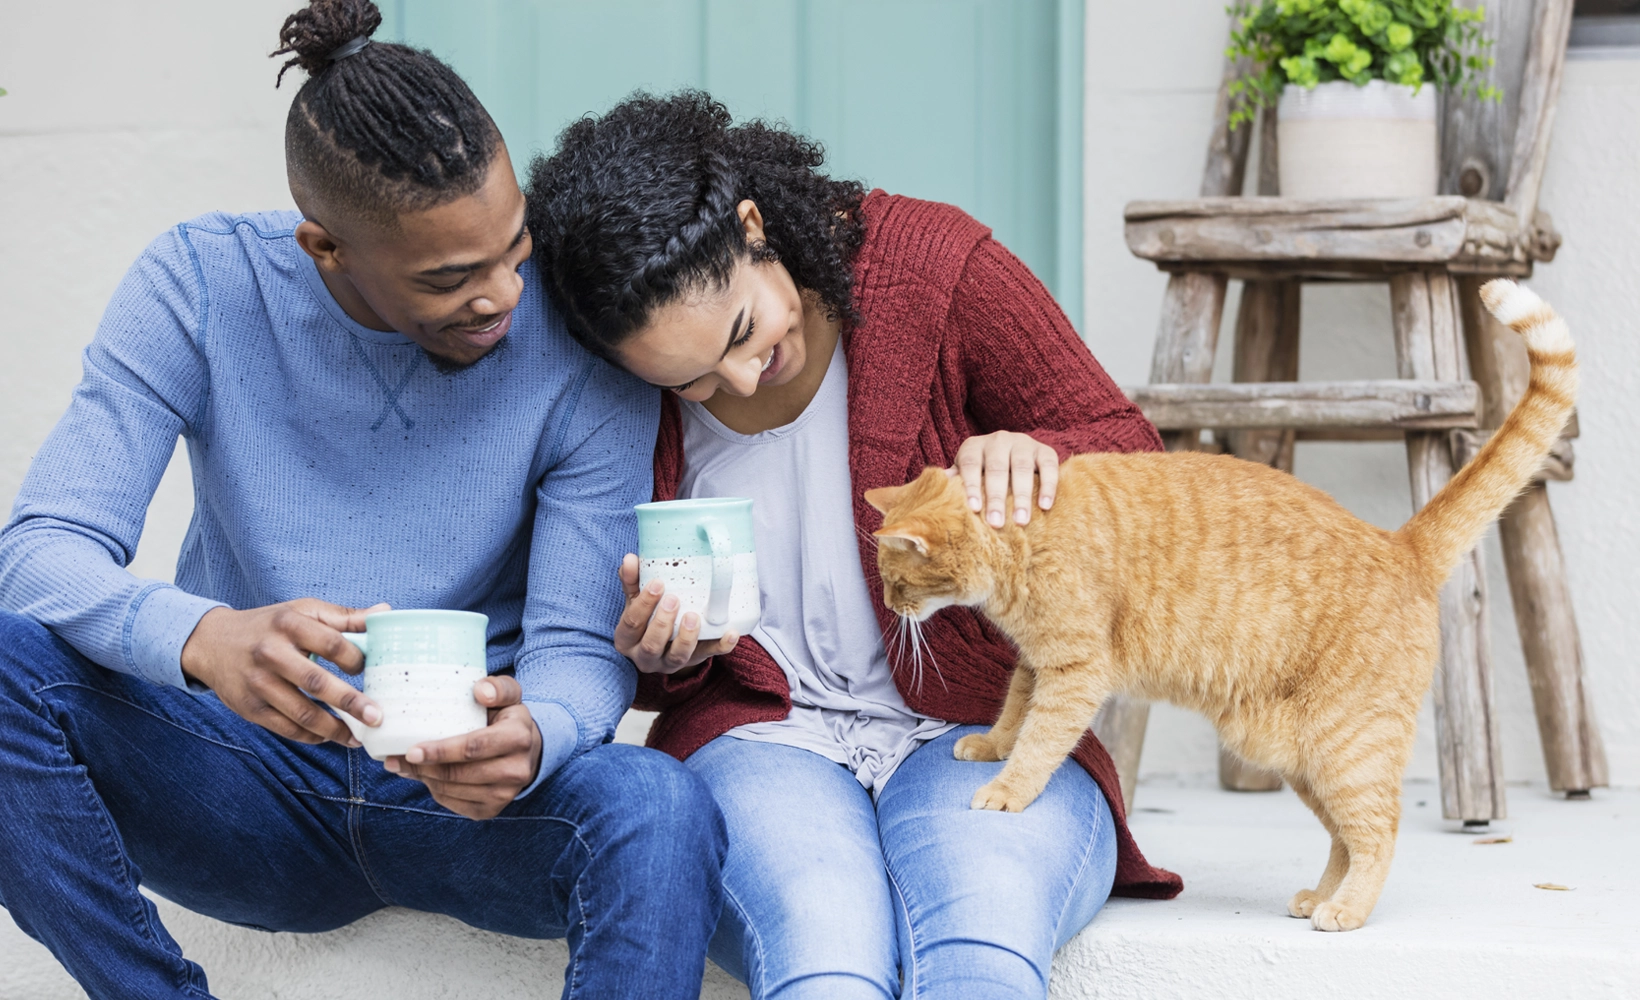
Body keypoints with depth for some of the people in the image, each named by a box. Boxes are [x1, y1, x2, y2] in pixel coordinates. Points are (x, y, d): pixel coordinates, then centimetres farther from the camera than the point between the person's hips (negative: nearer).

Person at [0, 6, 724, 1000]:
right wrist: (207, 639, -40)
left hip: (462, 802, -1)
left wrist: (532, 734, -37)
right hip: (253, 786, 1)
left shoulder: (580, 345, -12)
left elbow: (582, 645, -11)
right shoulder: (200, 285, -10)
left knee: (662, 812, -35)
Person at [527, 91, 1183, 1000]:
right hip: (761, 740, 1)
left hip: (978, 731, -1)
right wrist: (657, 659, -8)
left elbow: (1132, 460, 3)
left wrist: (1031, 455, -21)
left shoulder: (936, 265, -5)